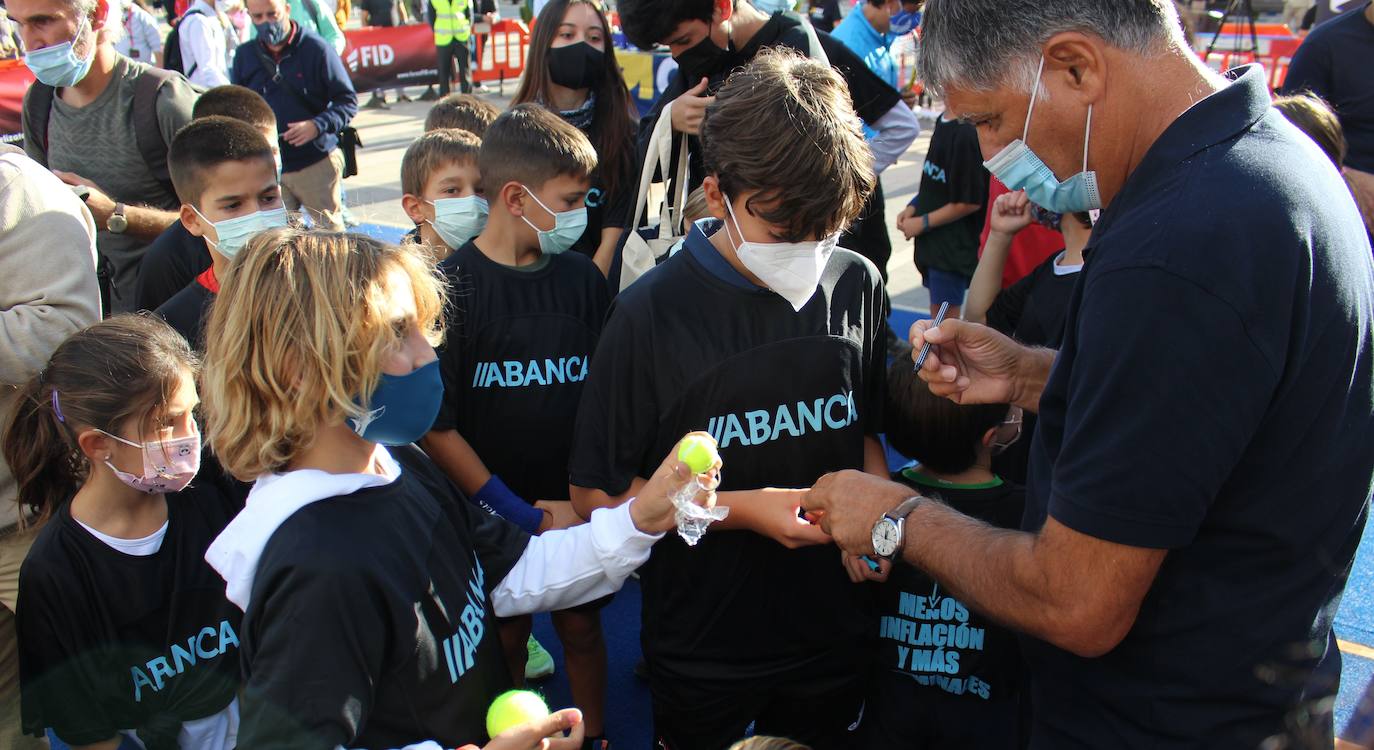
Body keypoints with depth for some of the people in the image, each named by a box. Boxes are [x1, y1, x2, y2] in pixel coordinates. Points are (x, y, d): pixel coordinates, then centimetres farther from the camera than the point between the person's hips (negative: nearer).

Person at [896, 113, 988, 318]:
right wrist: (914, 206, 3)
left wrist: (923, 222, -13)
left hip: (954, 245, -9)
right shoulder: (943, 121, 6)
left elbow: (970, 202, -21)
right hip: (935, 242, 9)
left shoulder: (966, 133, -23)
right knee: (937, 311, 20)